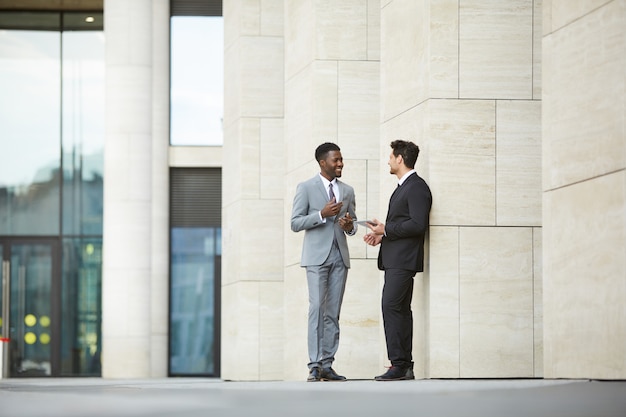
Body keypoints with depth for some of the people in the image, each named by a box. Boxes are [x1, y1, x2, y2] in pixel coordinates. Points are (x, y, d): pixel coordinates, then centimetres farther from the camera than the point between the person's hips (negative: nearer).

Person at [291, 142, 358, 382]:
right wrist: (322, 214, -17)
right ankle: (314, 366, -13)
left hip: (340, 256, 5)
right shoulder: (306, 188, 1)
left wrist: (349, 226, -4)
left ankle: (327, 365, 4)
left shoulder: (347, 191, 14)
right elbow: (295, 223, -4)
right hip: (317, 256, -5)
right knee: (317, 308, -12)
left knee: (333, 312, 3)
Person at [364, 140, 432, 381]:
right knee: (401, 309, 9)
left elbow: (418, 225, -20)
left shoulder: (417, 187, -12)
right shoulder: (403, 187, 21)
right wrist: (382, 235, 11)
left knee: (391, 306, -16)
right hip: (394, 259, 11)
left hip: (404, 259, -11)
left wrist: (386, 230, -16)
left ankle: (399, 364, -16)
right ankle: (405, 366, 10)